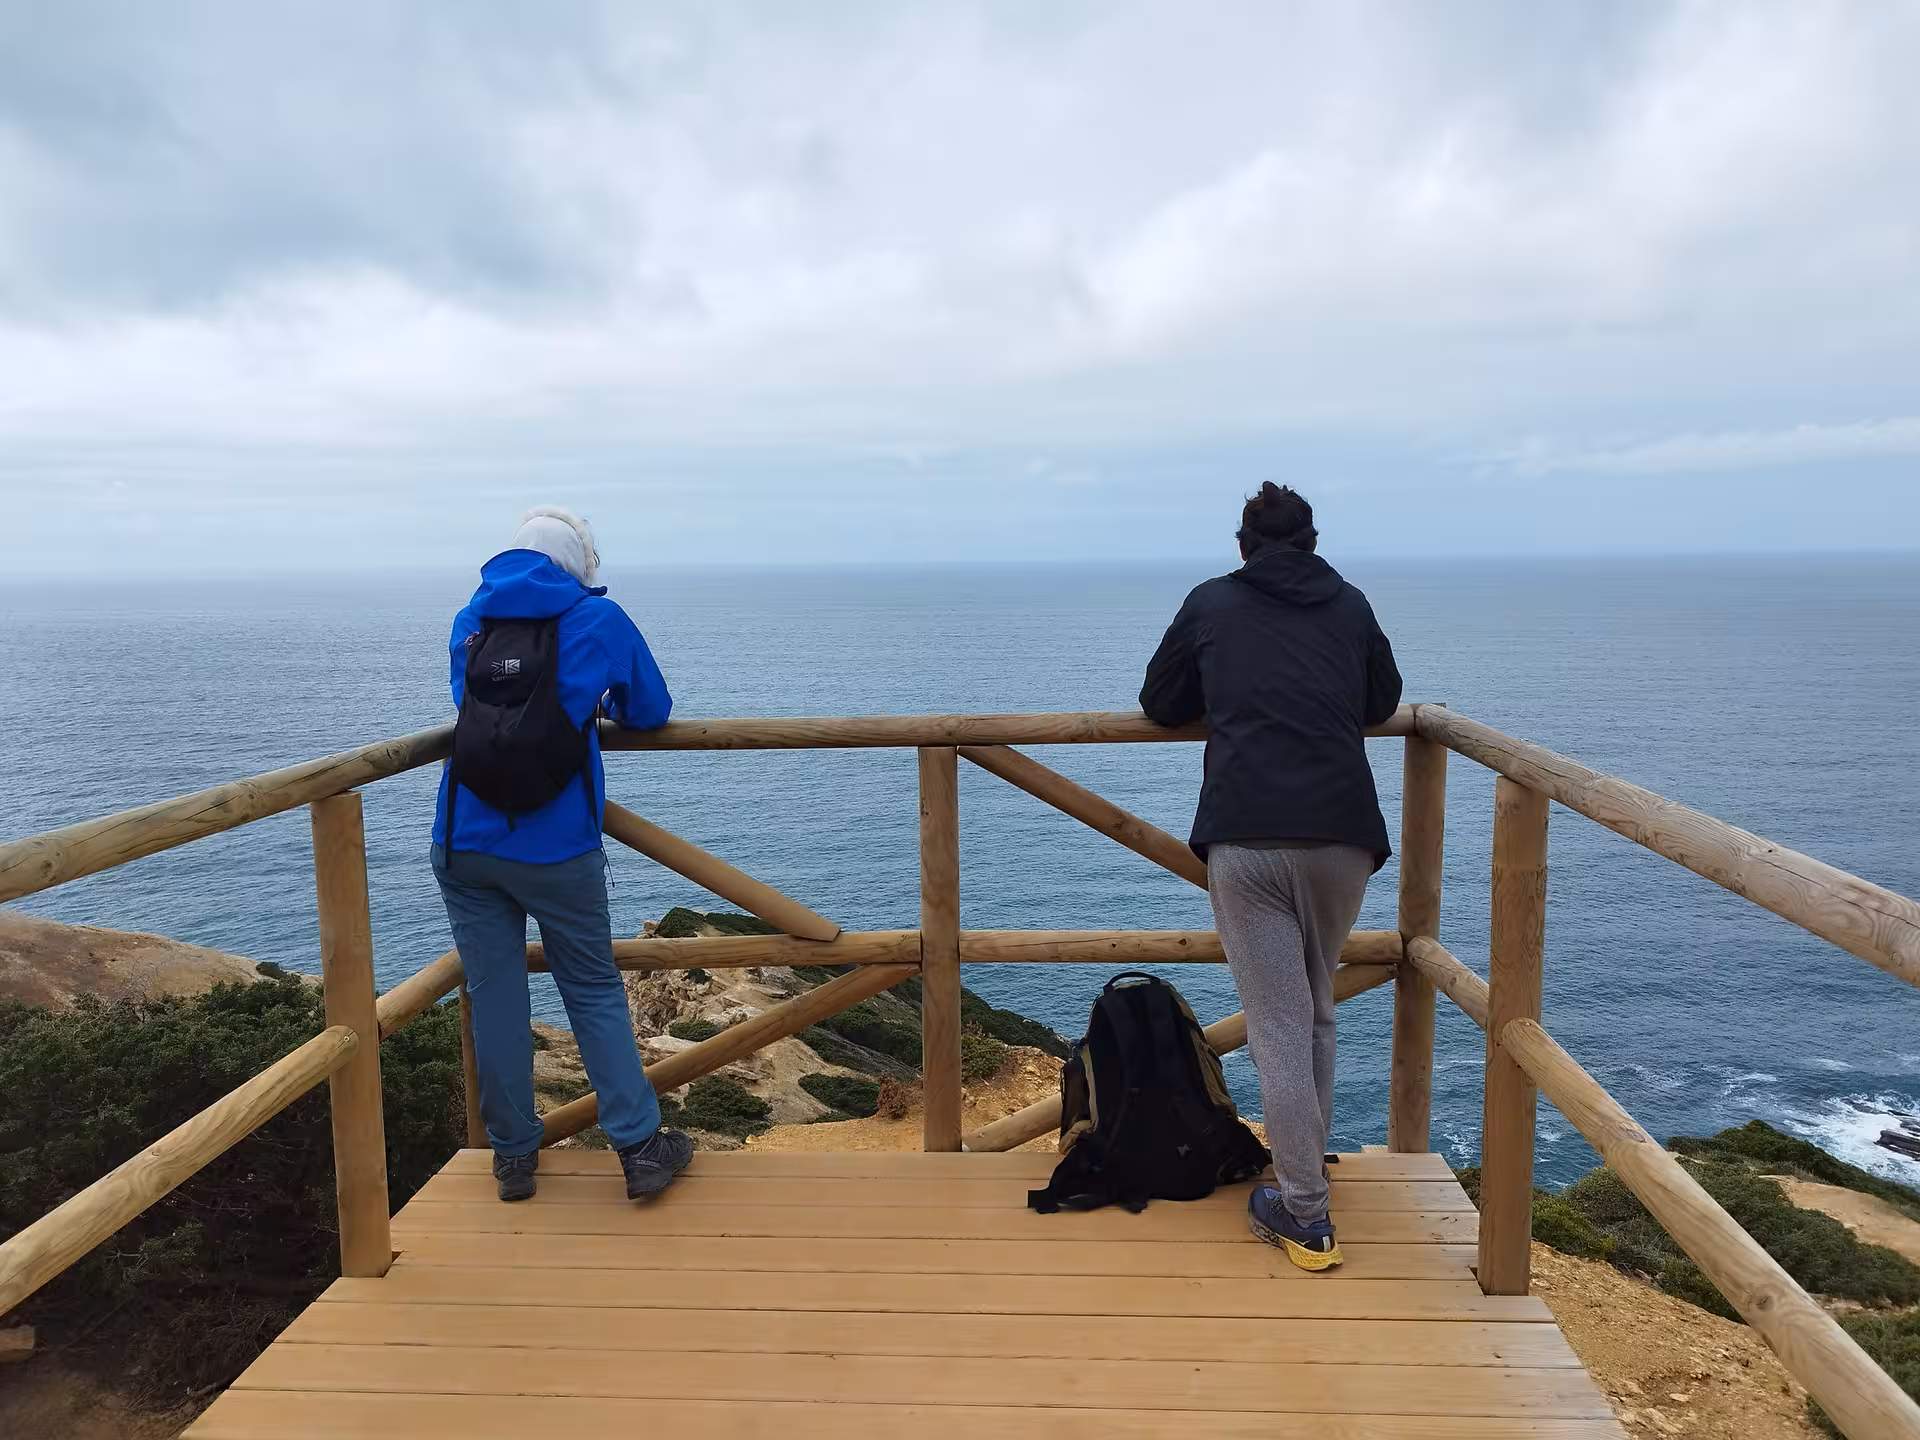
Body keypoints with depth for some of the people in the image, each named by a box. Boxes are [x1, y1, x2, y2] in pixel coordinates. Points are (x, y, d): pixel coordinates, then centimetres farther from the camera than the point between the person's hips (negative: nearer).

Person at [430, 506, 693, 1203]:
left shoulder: (469, 621, 11)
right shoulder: (598, 617, 0)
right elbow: (650, 711, 10)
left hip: (465, 846, 3)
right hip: (556, 850, -3)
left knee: (494, 995, 11)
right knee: (595, 992, 9)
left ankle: (513, 1153, 21)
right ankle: (640, 1147, 11)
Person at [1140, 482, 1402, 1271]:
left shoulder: (1212, 602, 11)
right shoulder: (1350, 606, 16)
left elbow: (1161, 705, 18)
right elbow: (1383, 701, 27)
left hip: (1245, 836, -3)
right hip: (1344, 834, 3)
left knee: (1278, 1026, 0)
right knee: (1316, 1008, 22)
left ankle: (1304, 1216, 4)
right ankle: (1308, 1159, 35)